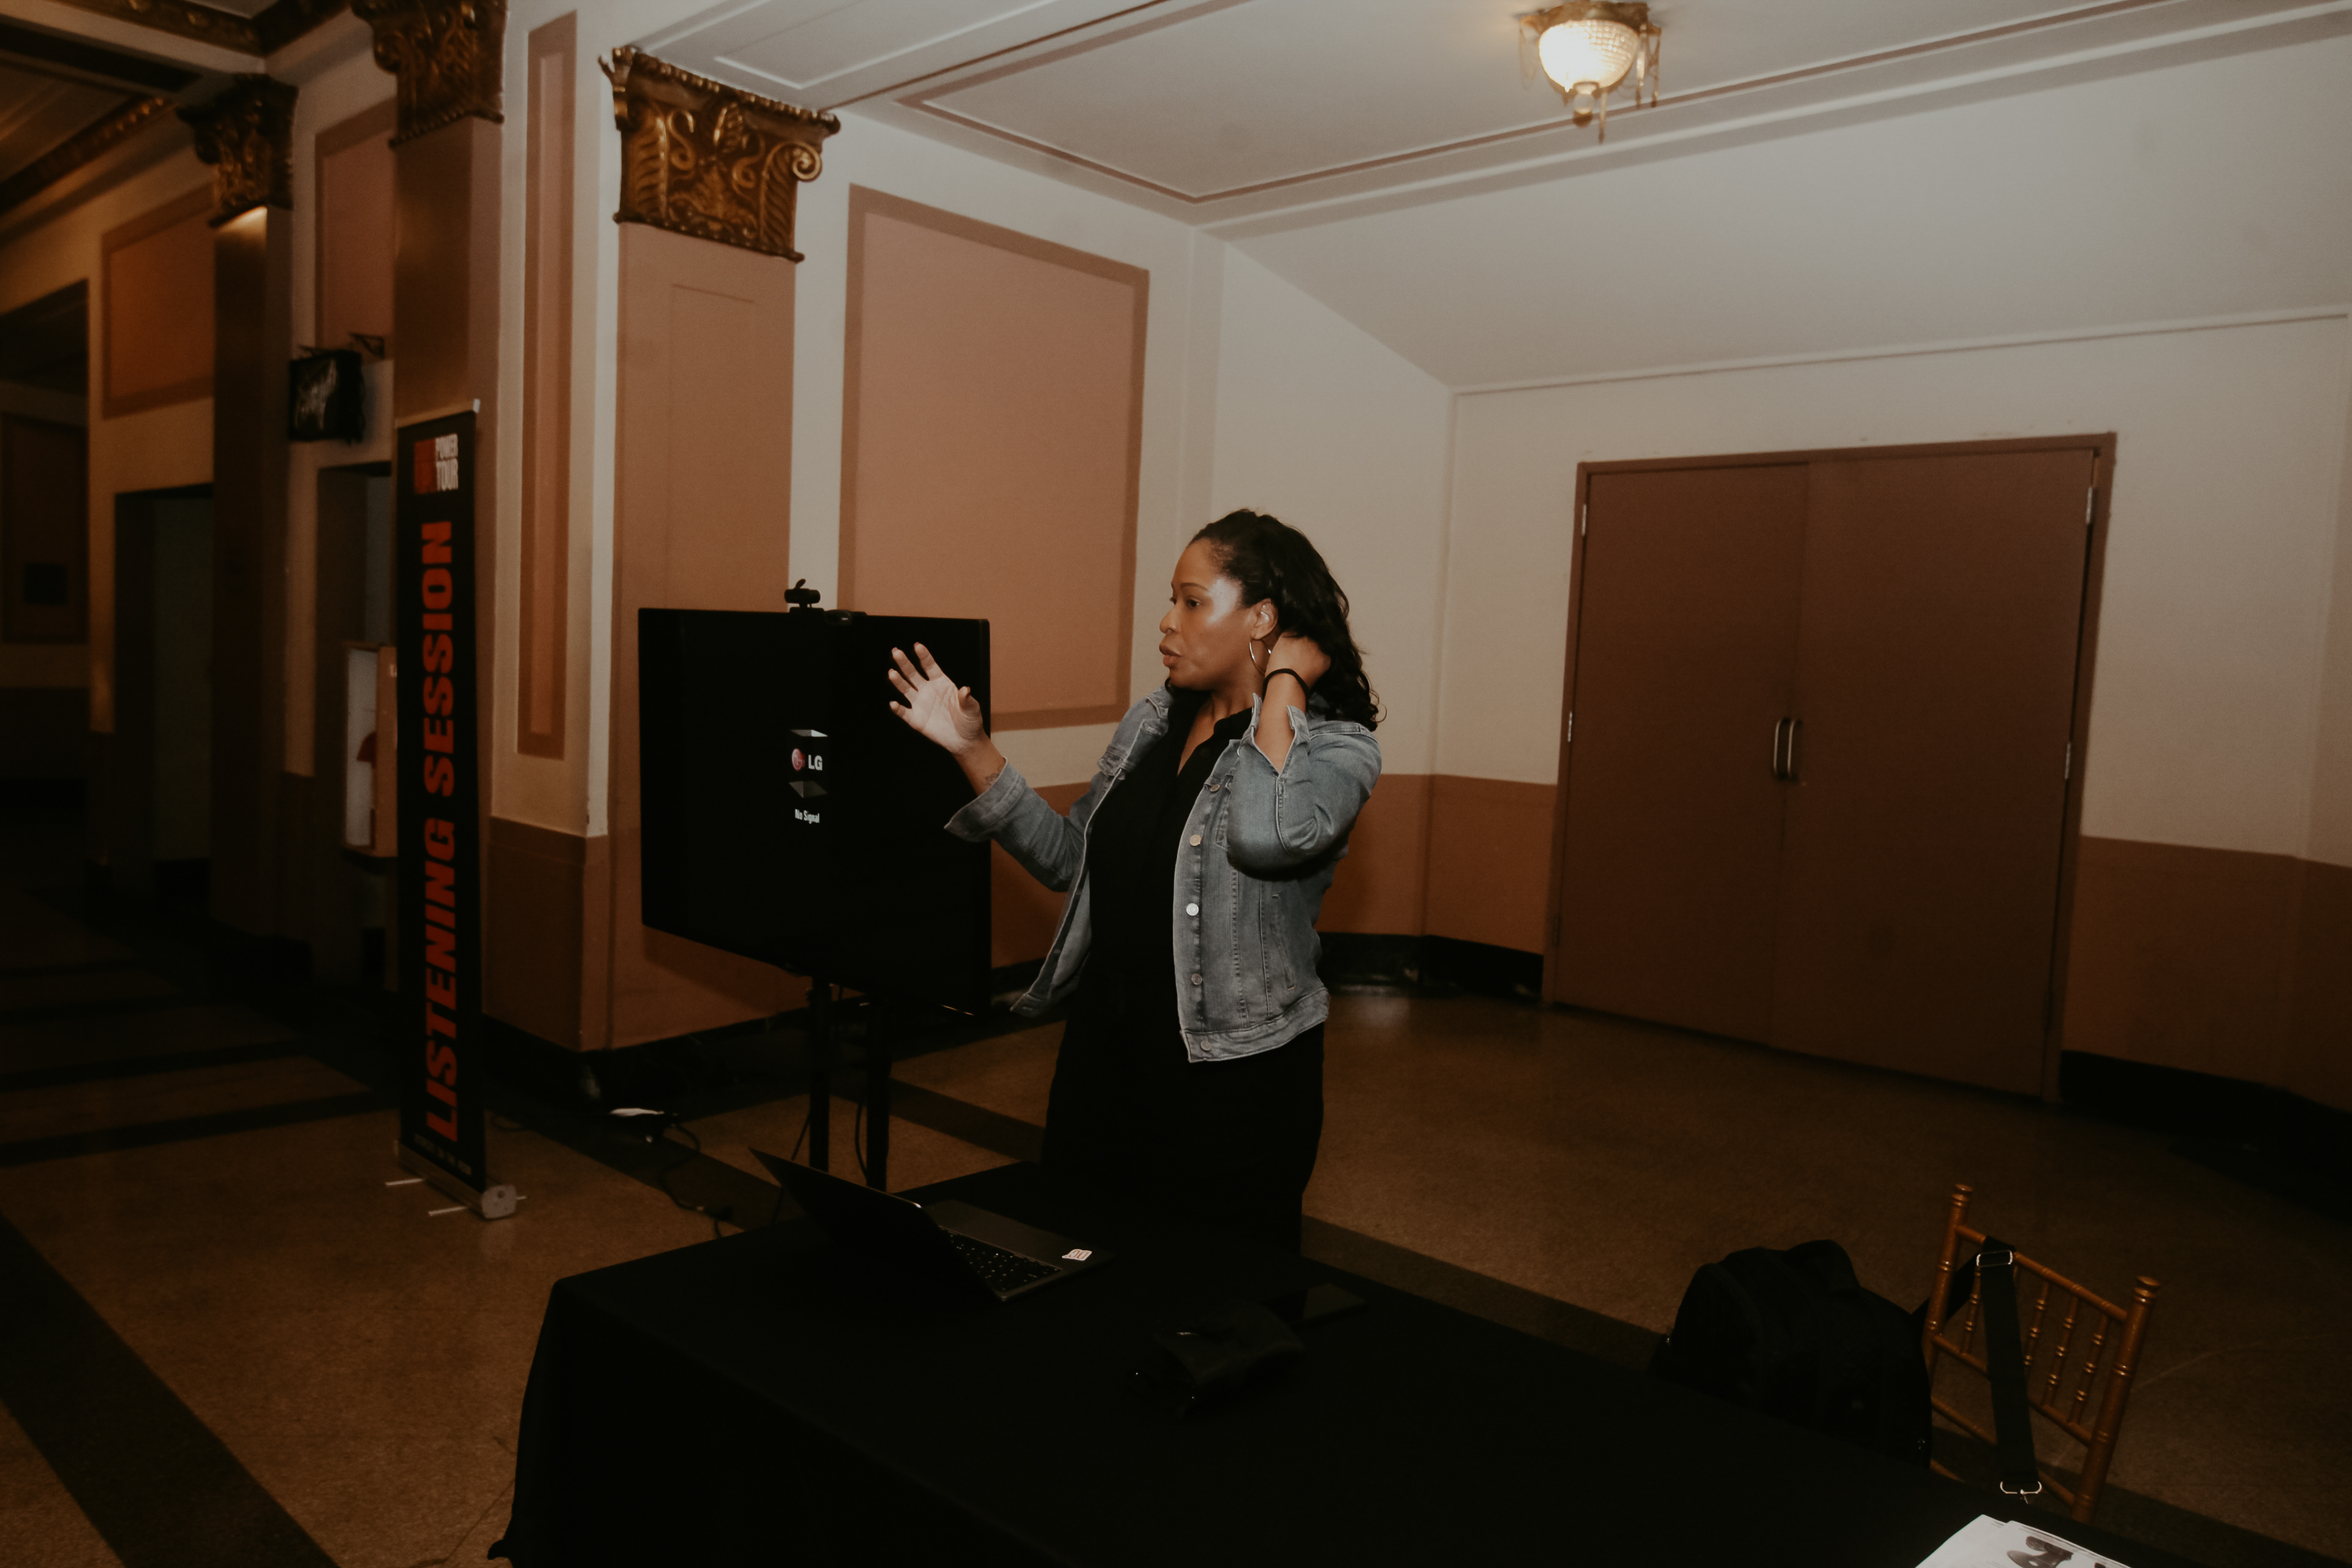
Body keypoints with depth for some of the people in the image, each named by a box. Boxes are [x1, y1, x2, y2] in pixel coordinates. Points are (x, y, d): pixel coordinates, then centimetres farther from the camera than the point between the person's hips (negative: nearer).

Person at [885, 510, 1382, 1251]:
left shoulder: (1337, 747, -11)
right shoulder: (1149, 723, 8)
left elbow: (1267, 834, -33)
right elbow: (1069, 860, 12)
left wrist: (1284, 684, -20)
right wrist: (971, 748, 5)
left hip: (1233, 1082, -6)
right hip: (1107, 1053, 6)